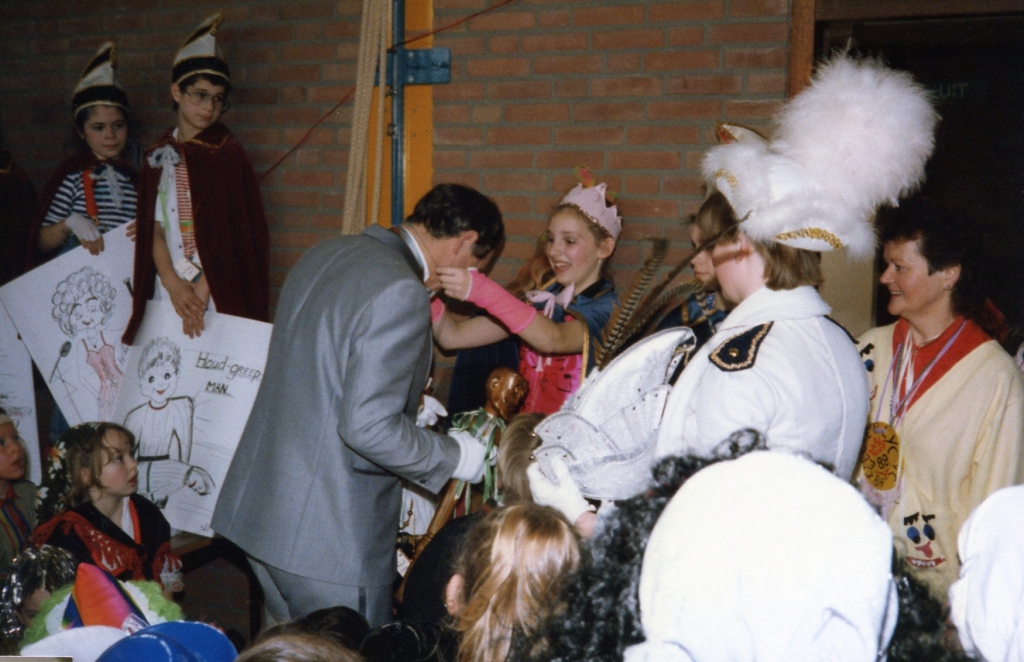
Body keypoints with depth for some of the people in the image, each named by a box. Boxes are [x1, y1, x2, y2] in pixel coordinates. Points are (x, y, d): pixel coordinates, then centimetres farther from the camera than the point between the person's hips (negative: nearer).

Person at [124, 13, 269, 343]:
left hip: (218, 291, -3)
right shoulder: (159, 156, 10)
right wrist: (173, 284, -10)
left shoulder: (228, 155, -1)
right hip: (169, 290, 3)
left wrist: (201, 290, -13)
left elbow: (230, 232, -6)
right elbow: (154, 229, 6)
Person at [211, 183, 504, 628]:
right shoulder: (401, 292, -21)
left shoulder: (326, 254, 8)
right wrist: (457, 457, -11)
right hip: (329, 536, -9)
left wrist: (408, 404, 24)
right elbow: (368, 427, -25)